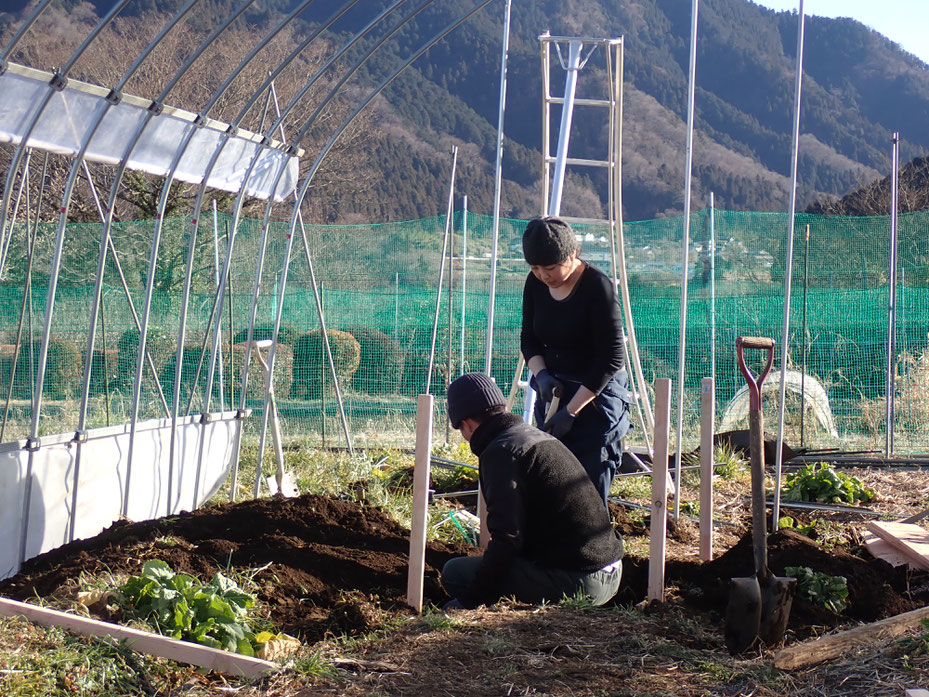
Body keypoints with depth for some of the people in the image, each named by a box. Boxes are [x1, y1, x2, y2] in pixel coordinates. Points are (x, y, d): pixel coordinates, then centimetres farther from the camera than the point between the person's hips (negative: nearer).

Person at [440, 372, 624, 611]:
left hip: (575, 581, -10)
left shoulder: (500, 451, -13)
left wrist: (468, 599, -12)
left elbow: (508, 536, -20)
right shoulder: (540, 437, 16)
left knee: (455, 572, -3)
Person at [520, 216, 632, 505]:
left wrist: (571, 411, -19)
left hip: (596, 396, -6)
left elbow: (612, 358, -19)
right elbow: (529, 339, 12)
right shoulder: (535, 284, 0)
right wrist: (541, 374, -9)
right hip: (554, 393, 6)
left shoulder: (597, 287, -18)